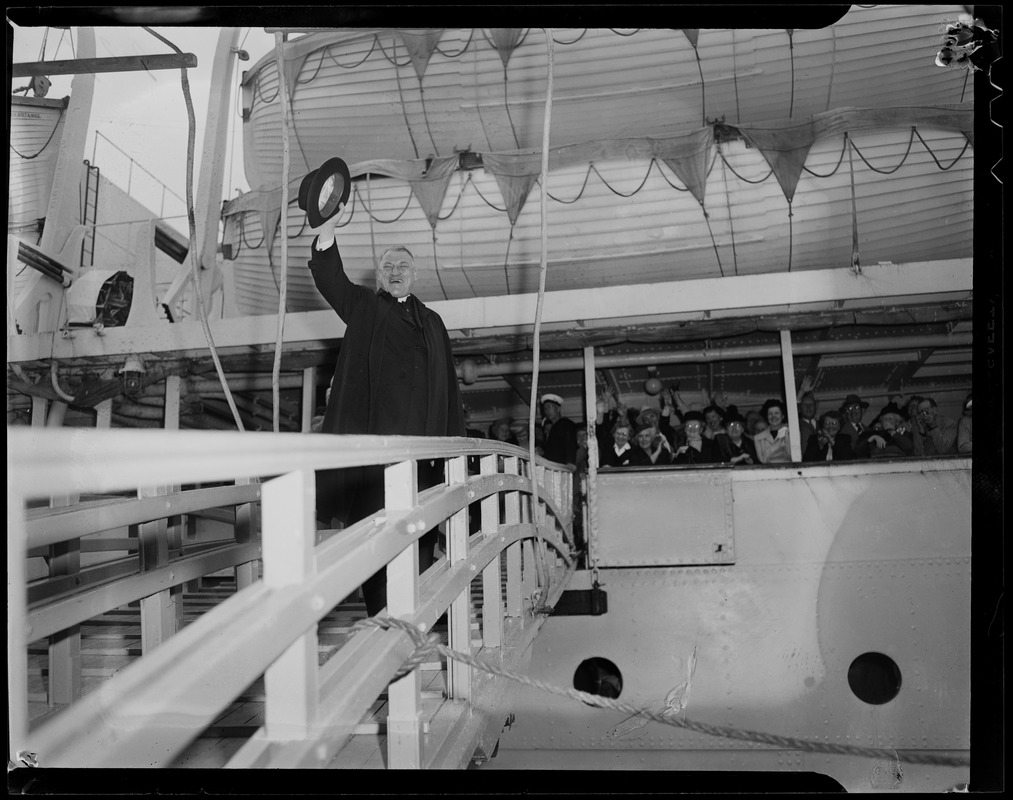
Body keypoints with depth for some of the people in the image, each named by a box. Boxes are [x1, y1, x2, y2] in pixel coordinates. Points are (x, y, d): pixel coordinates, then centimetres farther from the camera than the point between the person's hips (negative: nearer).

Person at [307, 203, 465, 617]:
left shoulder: (431, 322, 22)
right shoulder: (363, 307, 17)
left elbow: (449, 386, 17)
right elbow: (329, 277, 0)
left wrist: (454, 438, 7)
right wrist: (327, 227, -14)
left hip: (421, 442, 2)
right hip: (373, 436, -2)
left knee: (420, 531, -1)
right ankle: (380, 618, -1)